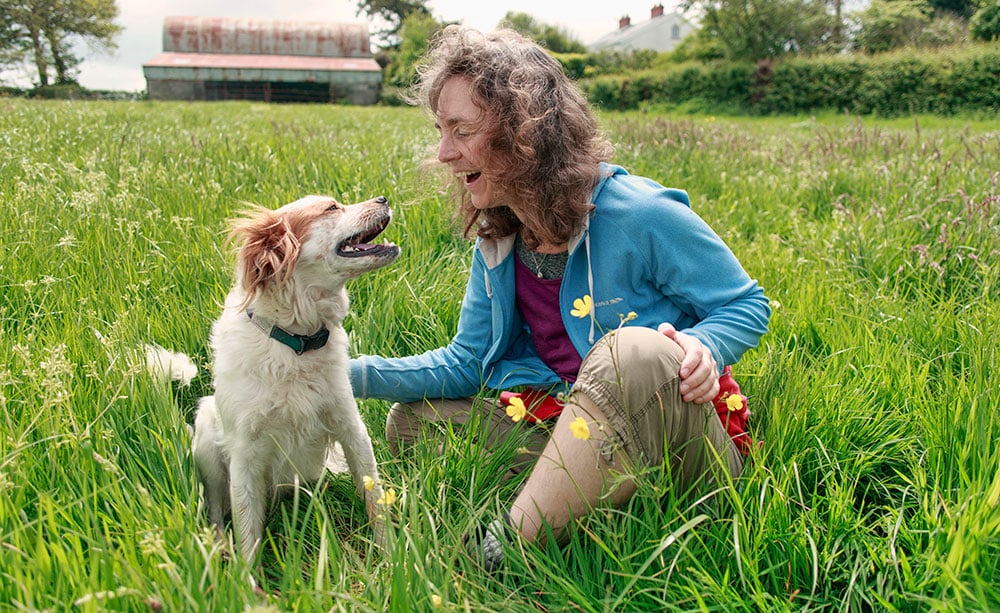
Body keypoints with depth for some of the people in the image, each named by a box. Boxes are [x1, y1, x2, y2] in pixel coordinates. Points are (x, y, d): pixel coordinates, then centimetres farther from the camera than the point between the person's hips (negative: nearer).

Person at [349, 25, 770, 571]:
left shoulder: (638, 216, -17)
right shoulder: (498, 240, 3)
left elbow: (747, 305, -7)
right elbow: (465, 363, 6)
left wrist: (702, 347, -30)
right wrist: (350, 374, -6)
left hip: (690, 443, -6)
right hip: (578, 433, 6)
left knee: (635, 351, -39)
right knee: (412, 420, -2)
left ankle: (505, 548, -31)